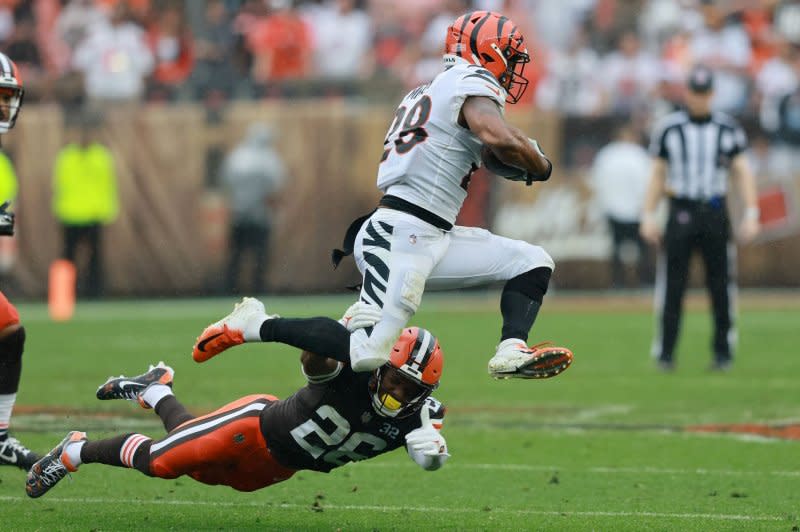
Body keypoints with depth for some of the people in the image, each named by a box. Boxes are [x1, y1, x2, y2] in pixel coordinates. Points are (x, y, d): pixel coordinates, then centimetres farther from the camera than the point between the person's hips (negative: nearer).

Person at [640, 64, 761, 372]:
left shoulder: (728, 129, 6)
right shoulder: (668, 128, 4)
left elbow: (742, 172, 6)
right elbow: (658, 174, 8)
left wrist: (751, 214, -3)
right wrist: (648, 216, 1)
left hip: (716, 213, 1)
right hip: (681, 213, -1)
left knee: (721, 287, 1)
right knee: (672, 285, -5)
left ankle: (723, 352, 8)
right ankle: (665, 354, 0)